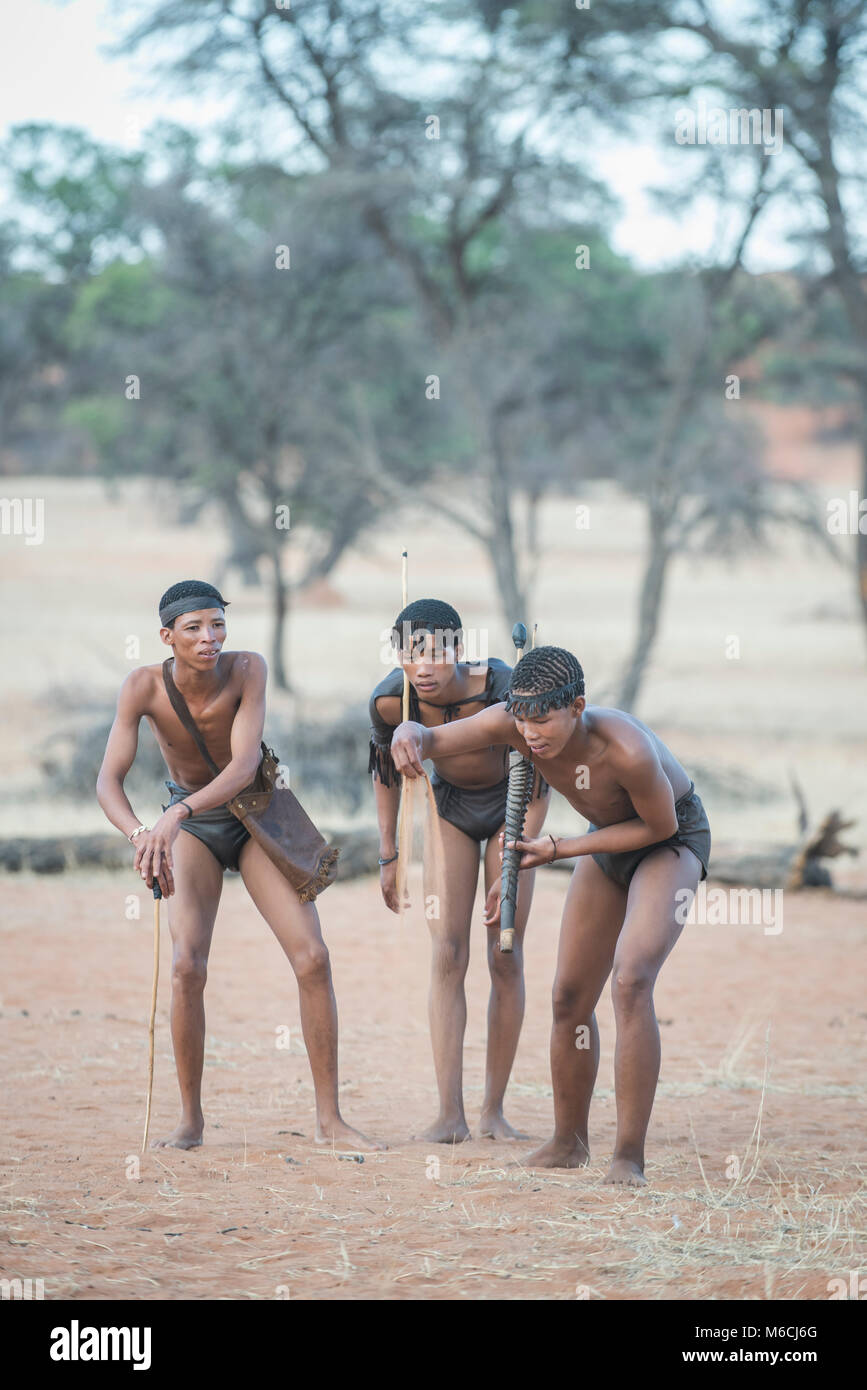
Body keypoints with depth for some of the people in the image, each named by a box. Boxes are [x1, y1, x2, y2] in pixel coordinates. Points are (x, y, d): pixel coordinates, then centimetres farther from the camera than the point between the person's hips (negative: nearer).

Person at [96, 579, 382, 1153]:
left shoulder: (247, 669, -24)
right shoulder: (145, 687, -22)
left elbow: (244, 766, -31)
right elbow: (109, 781, -25)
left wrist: (177, 814, -46)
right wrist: (140, 833, -45)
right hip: (191, 825, 0)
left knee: (313, 958, -9)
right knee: (187, 966, -18)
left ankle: (330, 1118, -1)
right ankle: (191, 1119, -3)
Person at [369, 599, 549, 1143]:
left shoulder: (502, 690, -34)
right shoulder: (390, 701, -26)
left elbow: (539, 780, -22)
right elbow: (387, 770, -4)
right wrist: (389, 855, 0)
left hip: (508, 806, -2)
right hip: (450, 807, 2)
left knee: (506, 959, -4)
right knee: (448, 955, -9)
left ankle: (495, 1110, 6)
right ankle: (451, 1113, -12)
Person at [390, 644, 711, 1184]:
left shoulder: (629, 750, -40)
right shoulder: (512, 723, -25)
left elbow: (659, 825, -25)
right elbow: (432, 740, -24)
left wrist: (558, 850, -24)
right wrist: (410, 735, -50)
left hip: (673, 841, -6)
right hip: (610, 841, 7)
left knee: (631, 980, -26)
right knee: (571, 998, 9)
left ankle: (630, 1157, -22)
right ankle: (569, 1142, 30)